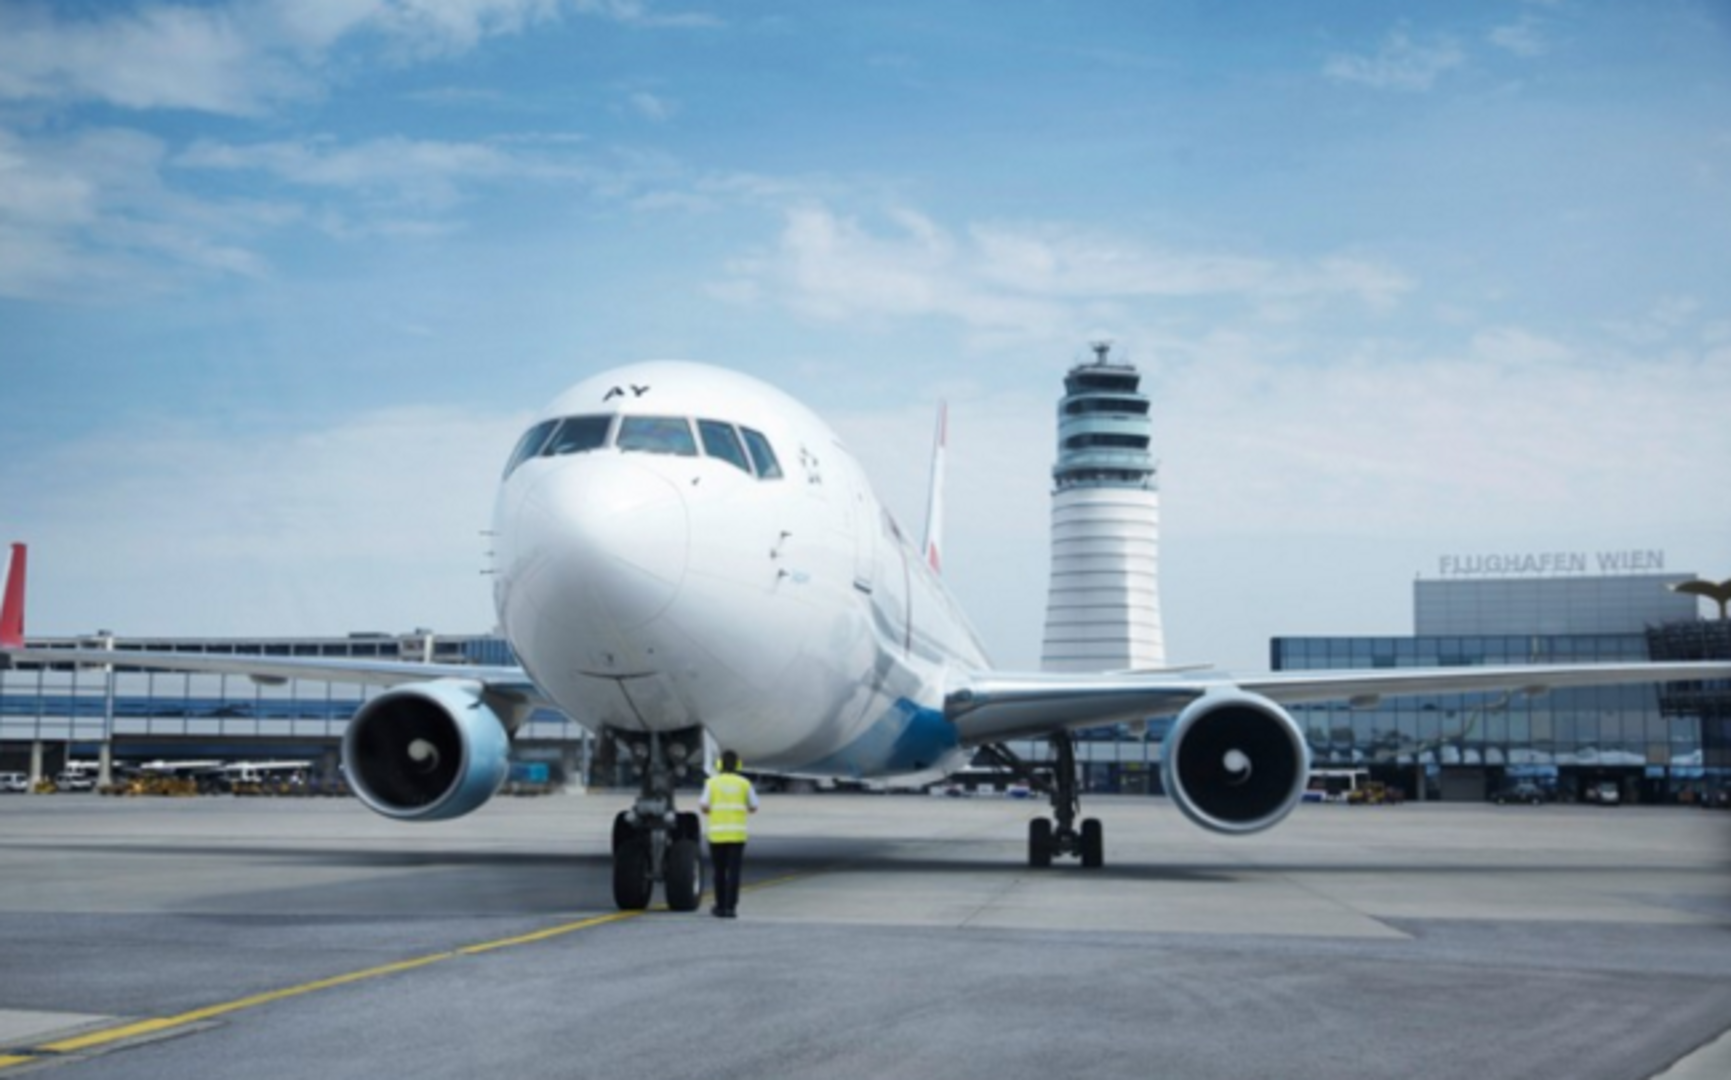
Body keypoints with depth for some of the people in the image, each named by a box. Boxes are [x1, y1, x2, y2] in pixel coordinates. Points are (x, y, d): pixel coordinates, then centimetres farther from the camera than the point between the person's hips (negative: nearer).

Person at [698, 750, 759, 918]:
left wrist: (706, 811, 18)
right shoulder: (744, 783, 4)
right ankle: (730, 908, -9)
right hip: (737, 833, 0)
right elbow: (754, 808, 9)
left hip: (717, 833, 0)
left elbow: (704, 807, -5)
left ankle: (720, 907, 18)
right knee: (733, 872, -1)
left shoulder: (712, 782, 1)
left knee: (719, 871, 13)